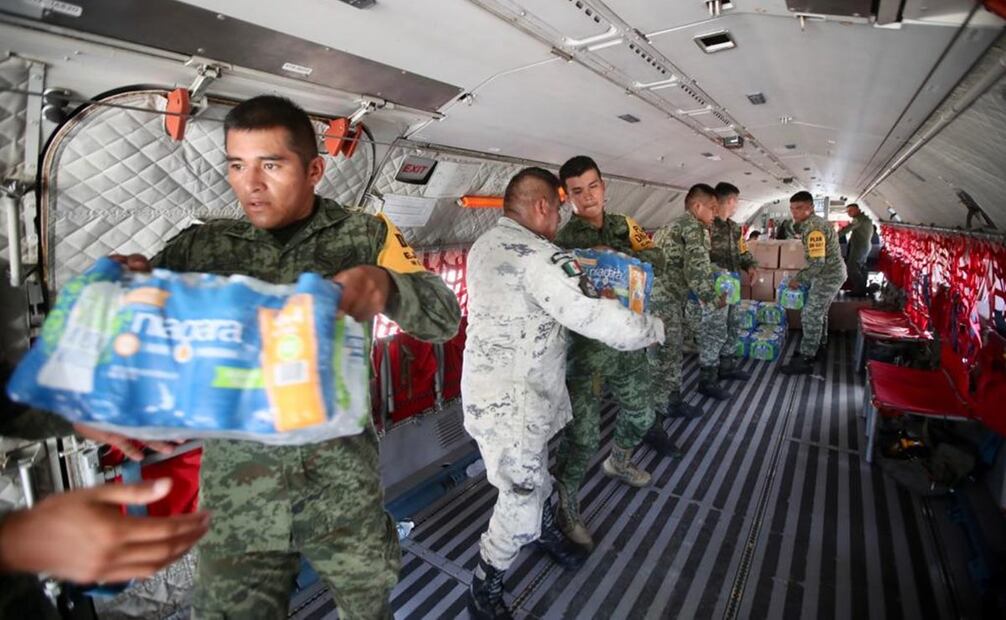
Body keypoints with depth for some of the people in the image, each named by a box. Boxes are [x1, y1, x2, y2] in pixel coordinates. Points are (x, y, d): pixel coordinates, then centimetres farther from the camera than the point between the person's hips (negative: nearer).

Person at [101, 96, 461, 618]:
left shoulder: (364, 236, -2)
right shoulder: (200, 246, 0)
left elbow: (445, 318, -8)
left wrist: (386, 285, -28)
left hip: (342, 475, 0)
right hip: (237, 481, 1)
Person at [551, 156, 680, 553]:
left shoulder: (624, 226, 7)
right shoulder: (561, 241, -7)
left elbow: (657, 260, -5)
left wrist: (617, 256, -21)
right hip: (586, 346, -6)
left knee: (640, 413, 23)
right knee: (583, 433, -5)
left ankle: (618, 462, 52)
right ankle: (565, 507, 16)